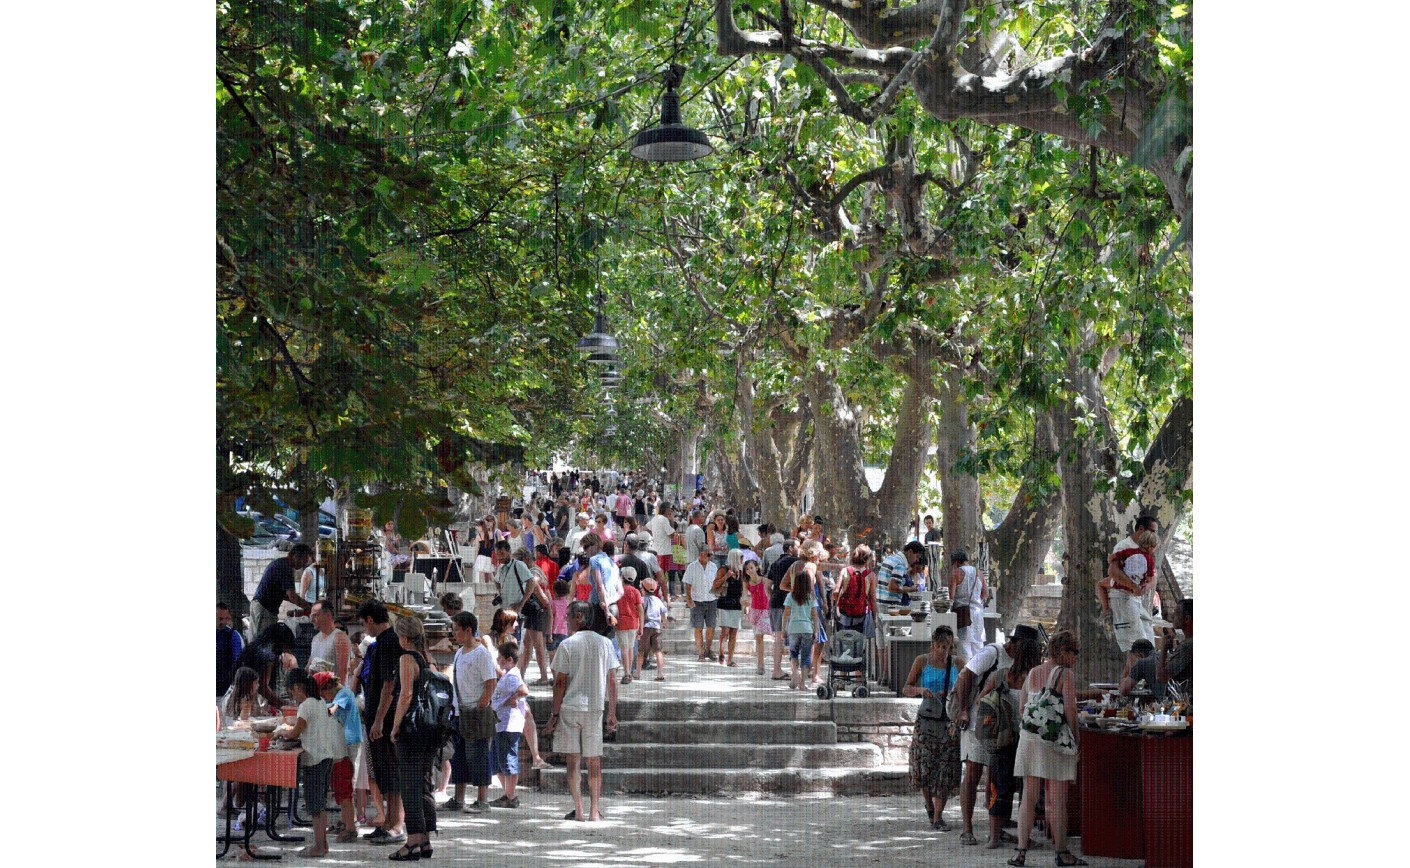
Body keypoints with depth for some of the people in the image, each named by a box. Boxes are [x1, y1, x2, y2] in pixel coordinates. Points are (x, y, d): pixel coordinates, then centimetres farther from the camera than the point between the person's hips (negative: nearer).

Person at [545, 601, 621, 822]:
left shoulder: (567, 644, -6)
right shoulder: (604, 643, 4)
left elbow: (560, 683, -8)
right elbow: (612, 681, 4)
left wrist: (553, 715, -3)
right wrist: (612, 714, 9)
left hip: (569, 707, -3)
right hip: (595, 707, 3)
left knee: (573, 761, 4)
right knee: (594, 762, 9)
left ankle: (578, 810, 2)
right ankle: (595, 811, 7)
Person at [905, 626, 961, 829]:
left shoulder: (957, 664, 5)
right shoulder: (922, 662, 1)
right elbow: (905, 689, 2)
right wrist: (920, 690, -19)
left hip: (949, 722, 1)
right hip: (926, 719, -1)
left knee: (946, 770, -5)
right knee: (925, 768, -3)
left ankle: (938, 817, 0)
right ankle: (929, 804, 26)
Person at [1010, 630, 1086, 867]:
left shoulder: (1032, 673, 12)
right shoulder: (1064, 674, -6)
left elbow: (1022, 706, 14)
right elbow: (1070, 711, -10)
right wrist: (1075, 739, -3)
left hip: (1029, 738, 5)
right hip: (1055, 739, -5)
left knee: (1029, 797, 5)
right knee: (1057, 800, 1)